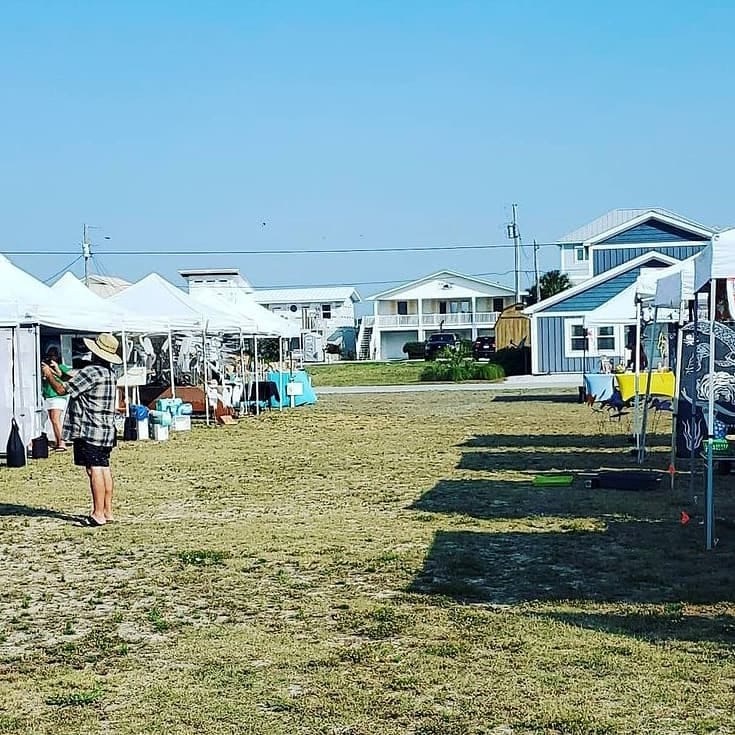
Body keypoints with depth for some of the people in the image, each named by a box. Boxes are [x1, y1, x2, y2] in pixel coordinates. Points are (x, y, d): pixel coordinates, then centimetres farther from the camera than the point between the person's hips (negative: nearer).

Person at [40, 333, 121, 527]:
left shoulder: (91, 372, -16)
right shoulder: (111, 373, 12)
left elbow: (62, 390, -13)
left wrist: (49, 375, 5)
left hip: (90, 430, -9)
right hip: (106, 429, 9)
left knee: (94, 469, -8)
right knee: (104, 468, 11)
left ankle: (98, 514, -9)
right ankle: (107, 511, 14)